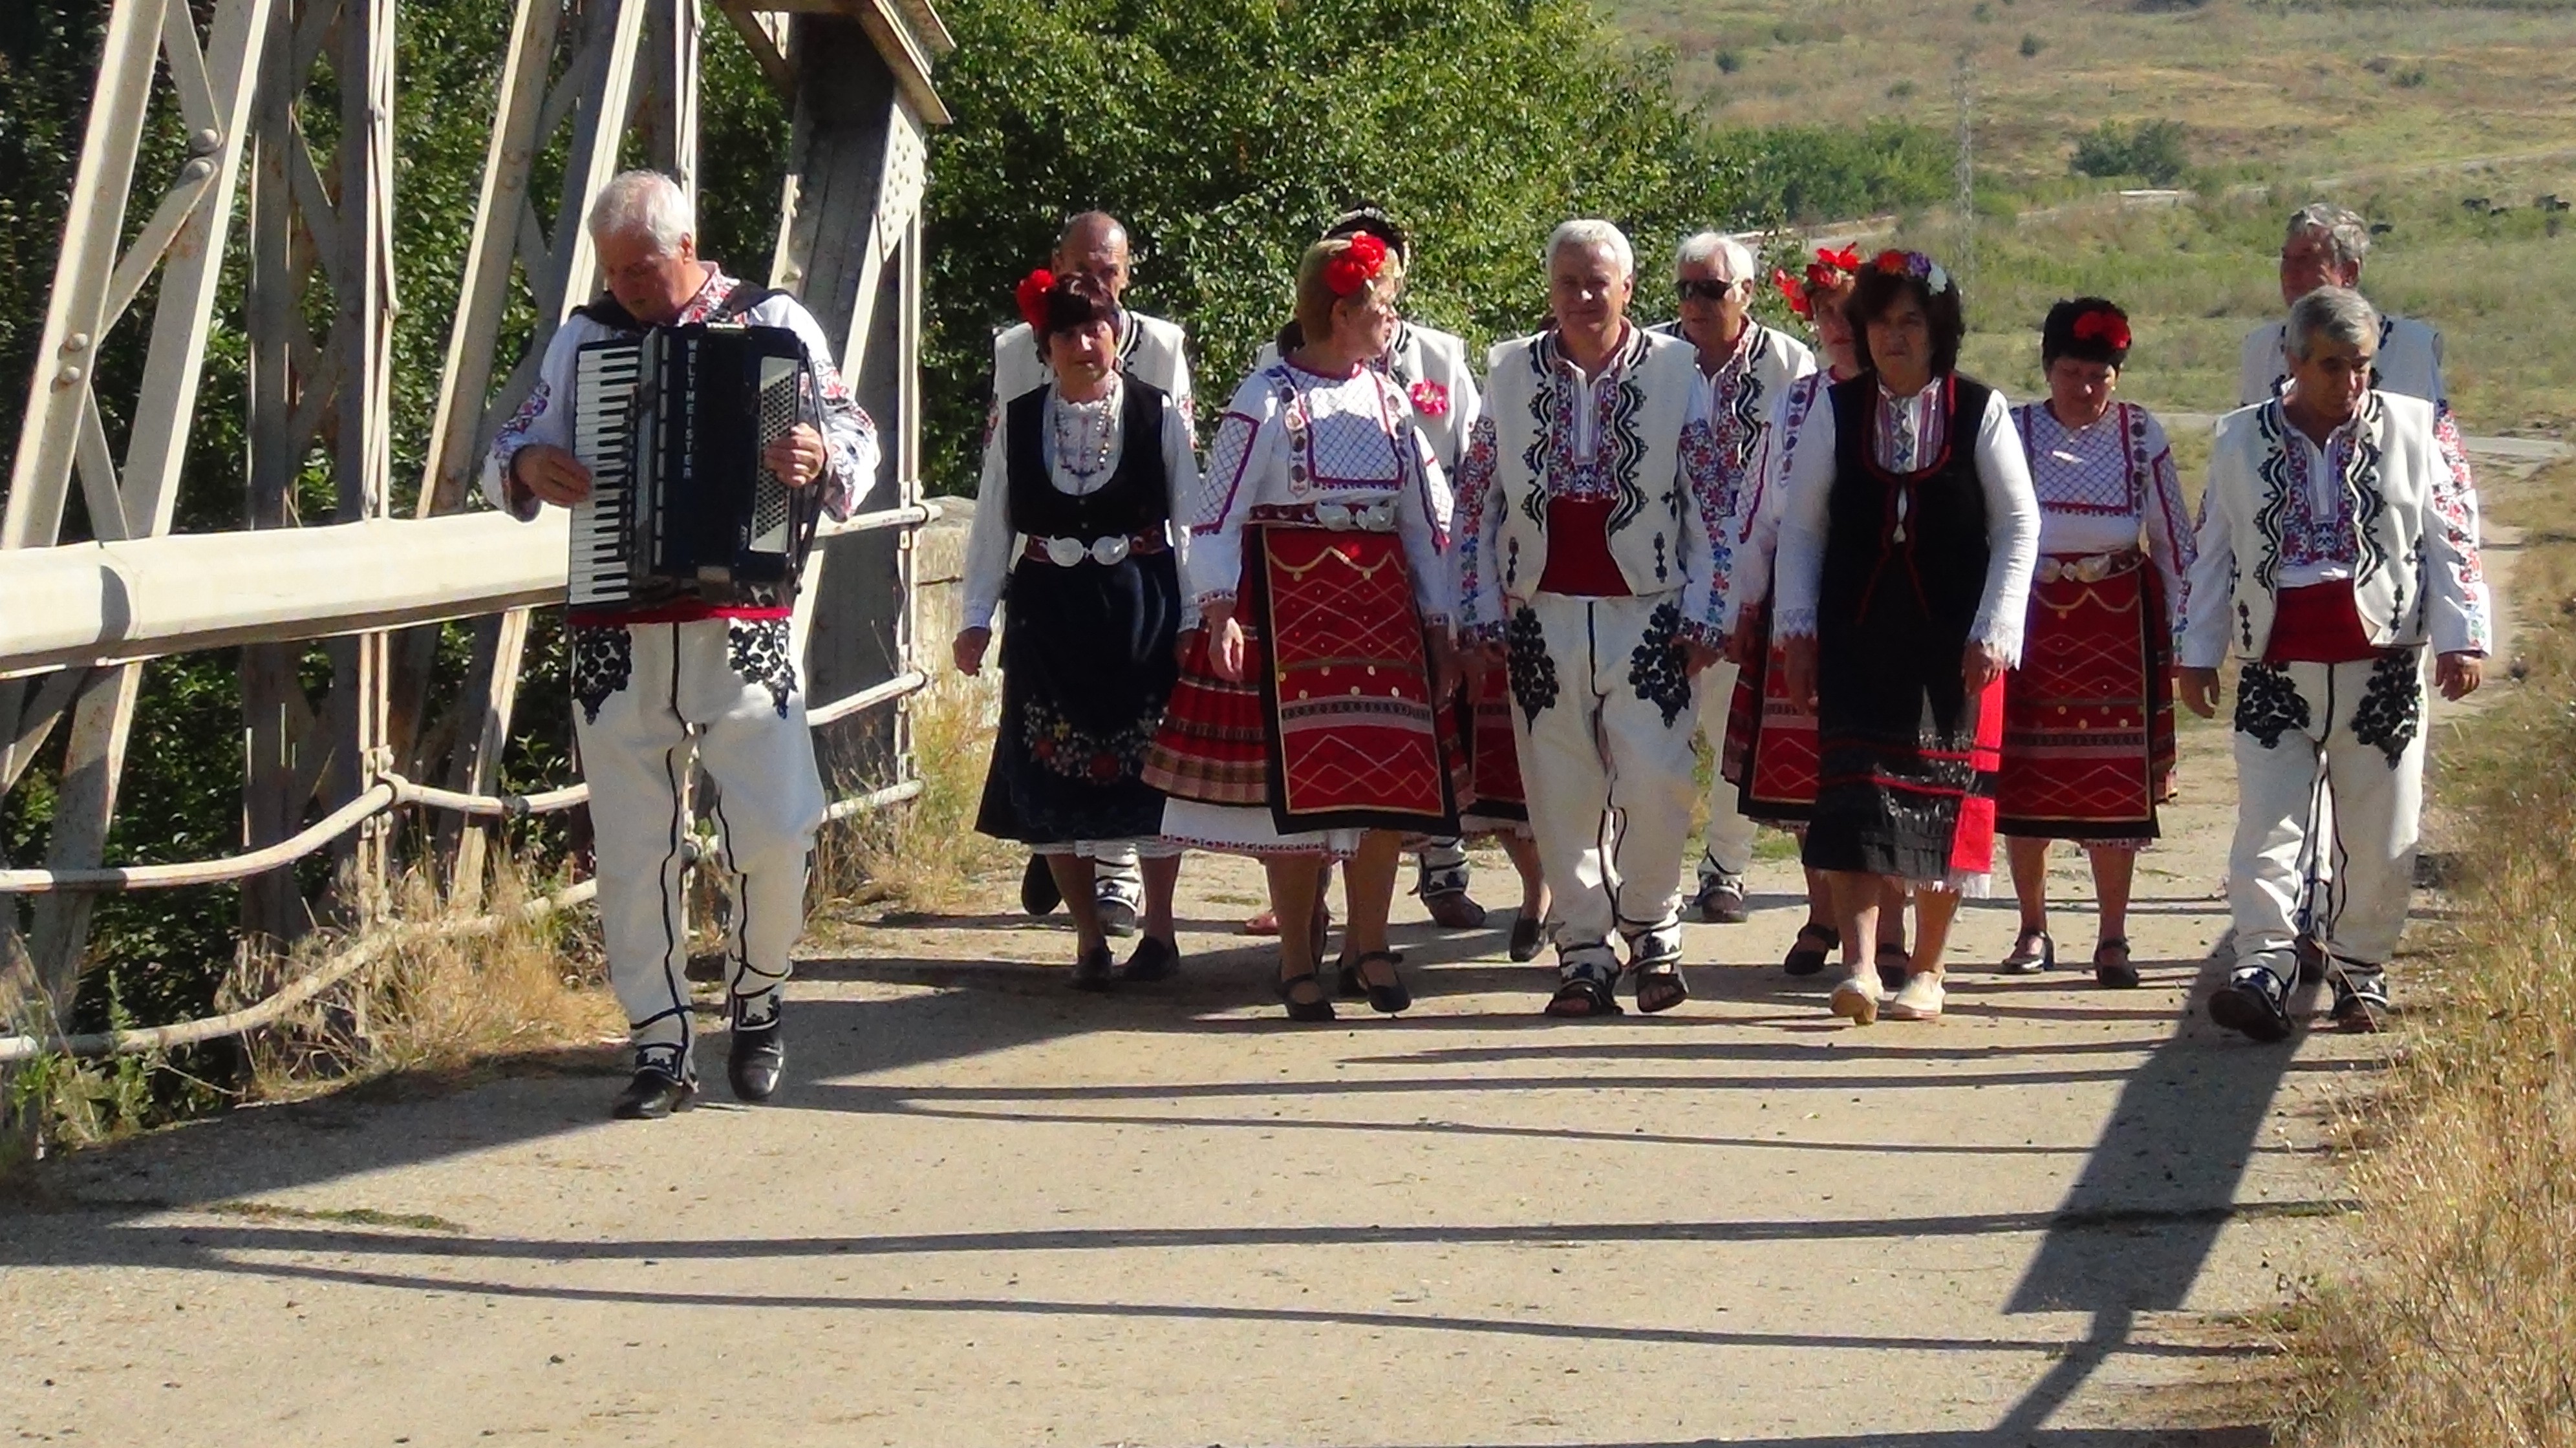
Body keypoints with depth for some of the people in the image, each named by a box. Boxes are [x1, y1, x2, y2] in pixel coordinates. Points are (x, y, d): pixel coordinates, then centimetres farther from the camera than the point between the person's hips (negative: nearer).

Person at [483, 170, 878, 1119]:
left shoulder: (774, 323, 5)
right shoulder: (583, 338, 13)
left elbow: (859, 442, 3)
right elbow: (507, 455, 18)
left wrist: (823, 458, -20)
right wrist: (528, 465, -5)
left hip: (741, 623, -2)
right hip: (615, 635, 2)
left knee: (777, 829, -9)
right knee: (633, 848, 2)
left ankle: (756, 1002, 17)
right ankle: (662, 1050, 10)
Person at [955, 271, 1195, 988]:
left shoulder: (1156, 414, -3)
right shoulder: (1019, 421, 3)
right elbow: (992, 524, 8)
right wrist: (977, 615, 4)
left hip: (1140, 608, -2)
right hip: (1049, 614, 2)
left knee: (1153, 768, 2)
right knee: (1051, 776, 1)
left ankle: (1159, 928, 17)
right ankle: (1088, 938, 12)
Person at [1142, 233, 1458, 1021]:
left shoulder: (1390, 400, 11)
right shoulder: (1266, 400, -5)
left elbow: (1426, 517, 14)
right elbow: (1217, 514, -7)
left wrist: (1439, 625, 11)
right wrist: (1219, 612, -18)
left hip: (1380, 603, 5)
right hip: (1287, 604, -5)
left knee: (1390, 777, 1)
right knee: (1294, 779, -3)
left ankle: (1369, 942, 16)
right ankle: (1298, 961, 7)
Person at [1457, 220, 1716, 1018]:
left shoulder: (1674, 369, 2)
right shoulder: (1512, 372, 7)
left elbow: (1709, 503, 3)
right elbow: (1476, 499, 10)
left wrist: (1700, 616, -3)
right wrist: (1483, 615, 4)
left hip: (1646, 614, -2)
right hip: (1544, 616, 2)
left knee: (1655, 784, -10)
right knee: (1562, 791, 2)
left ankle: (1652, 928, 12)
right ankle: (1583, 951, 12)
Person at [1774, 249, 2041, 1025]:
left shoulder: (1981, 412, -1)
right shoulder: (1835, 412, 3)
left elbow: (2019, 526, 0)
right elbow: (1801, 525, 7)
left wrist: (1993, 632, -6)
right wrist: (1798, 627, -1)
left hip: (1953, 645, -1)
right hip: (1856, 641, 1)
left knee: (1945, 800, 3)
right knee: (1854, 793, -10)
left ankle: (1926, 970, 14)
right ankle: (1859, 966, -13)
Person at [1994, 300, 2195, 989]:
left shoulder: (2142, 434, 0)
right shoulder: (2013, 432, -1)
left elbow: (2171, 537, 5)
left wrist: (2181, 629, 4)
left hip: (2118, 622, 0)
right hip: (2030, 617, 0)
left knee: (2115, 781, -2)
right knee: (2023, 779, 5)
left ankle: (2113, 939, 5)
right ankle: (2033, 931, 19)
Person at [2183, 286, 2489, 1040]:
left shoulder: (2411, 430, 3)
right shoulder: (2242, 439, 7)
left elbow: (2452, 538, 3)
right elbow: (2212, 554, 11)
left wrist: (2460, 638, -5)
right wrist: (2198, 654, 9)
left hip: (2382, 671, 0)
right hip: (2275, 673, 0)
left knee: (2380, 834, 5)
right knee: (2266, 827, -9)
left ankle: (2360, 967, 19)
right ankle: (2264, 970, -11)